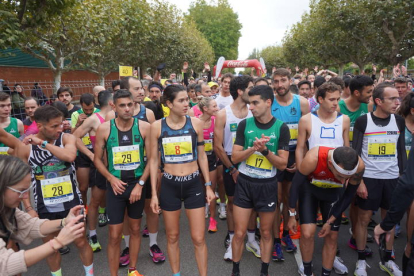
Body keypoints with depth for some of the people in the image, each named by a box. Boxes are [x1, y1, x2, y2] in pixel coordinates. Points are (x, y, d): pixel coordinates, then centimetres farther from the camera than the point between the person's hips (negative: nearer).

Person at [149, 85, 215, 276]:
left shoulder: (196, 123, -4)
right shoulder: (157, 126, -6)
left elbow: (202, 156, 5)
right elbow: (153, 160, 1)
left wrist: (208, 186, 5)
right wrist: (154, 193, 0)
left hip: (193, 184, 0)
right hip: (169, 185, 0)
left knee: (199, 238, 6)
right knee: (172, 236, 15)